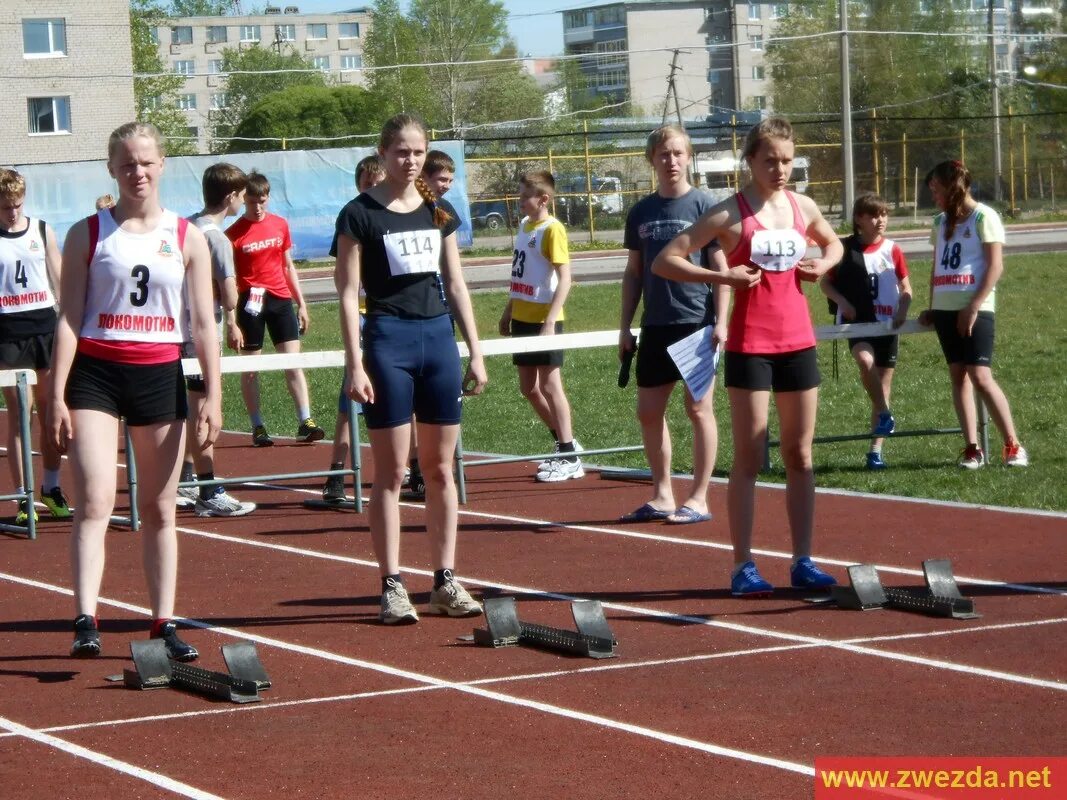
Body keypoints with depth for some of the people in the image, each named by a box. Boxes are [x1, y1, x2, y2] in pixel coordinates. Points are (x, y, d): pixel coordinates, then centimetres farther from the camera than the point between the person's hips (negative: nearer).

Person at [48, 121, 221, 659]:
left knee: (160, 509, 7)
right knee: (94, 500, -14)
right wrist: (57, 396, -6)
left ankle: (164, 624, 12)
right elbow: (69, 320, 1)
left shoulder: (188, 237, 7)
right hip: (96, 372, -2)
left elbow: (204, 323, 7)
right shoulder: (88, 234, 3)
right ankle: (86, 621, -20)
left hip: (161, 374, 2)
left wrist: (213, 396, 0)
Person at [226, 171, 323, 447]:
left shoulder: (280, 225, 7)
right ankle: (258, 428, 8)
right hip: (250, 303, -3)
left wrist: (301, 304, 14)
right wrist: (232, 316, -10)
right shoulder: (234, 234, -4)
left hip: (281, 299, 3)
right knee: (250, 367, 2)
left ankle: (305, 422, -4)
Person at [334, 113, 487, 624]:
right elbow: (348, 293, -6)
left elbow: (456, 285, 14)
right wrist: (355, 365, -12)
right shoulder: (360, 214, -3)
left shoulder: (439, 212, 11)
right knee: (390, 472, -3)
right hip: (388, 338, -5)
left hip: (439, 337, 5)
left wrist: (475, 352, 9)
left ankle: (446, 582, 13)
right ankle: (392, 587, 1)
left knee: (440, 468, 7)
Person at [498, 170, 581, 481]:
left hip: (544, 320, -9)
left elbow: (564, 278, -18)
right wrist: (509, 310, 20)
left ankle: (569, 458, 1)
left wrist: (550, 321, -23)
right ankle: (564, 443, 26)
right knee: (529, 388, 12)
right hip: (522, 318, 9)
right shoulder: (524, 225, 10)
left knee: (549, 384, -5)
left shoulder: (552, 229, -14)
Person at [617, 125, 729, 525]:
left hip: (697, 323, -5)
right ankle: (663, 495, 19)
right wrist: (625, 326, 10)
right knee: (649, 411, 7)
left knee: (698, 408, 0)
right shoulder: (641, 212, 9)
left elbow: (721, 268, -5)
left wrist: (720, 322, -12)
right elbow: (633, 273, 14)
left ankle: (697, 499, 7)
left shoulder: (703, 206, -4)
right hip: (656, 326, 5)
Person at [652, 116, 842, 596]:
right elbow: (664, 262, -8)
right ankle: (743, 566, 1)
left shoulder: (803, 208, 8)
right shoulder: (729, 213, -6)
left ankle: (803, 561, 12)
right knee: (749, 457, -3)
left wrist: (824, 263, 6)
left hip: (798, 341, 5)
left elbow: (834, 243, 29)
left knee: (800, 454, 7)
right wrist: (722, 277, -19)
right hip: (750, 344, -5)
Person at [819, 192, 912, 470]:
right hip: (857, 321, -2)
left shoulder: (892, 250, 3)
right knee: (865, 359, -34)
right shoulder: (845, 249, -1)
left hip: (887, 323, 2)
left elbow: (906, 287, 10)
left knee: (884, 383, 4)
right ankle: (884, 415, -22)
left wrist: (902, 309, -9)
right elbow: (825, 283, 7)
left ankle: (876, 449, 9)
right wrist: (842, 301, -11)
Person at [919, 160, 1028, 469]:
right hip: (946, 310, 7)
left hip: (975, 310, -7)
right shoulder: (941, 221, 15)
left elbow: (995, 266, -11)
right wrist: (932, 306, 13)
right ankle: (972, 449, 4)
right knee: (958, 375, 3)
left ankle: (1013, 446, -7)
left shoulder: (983, 216, -6)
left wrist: (973, 307, -16)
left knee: (980, 376, -14)